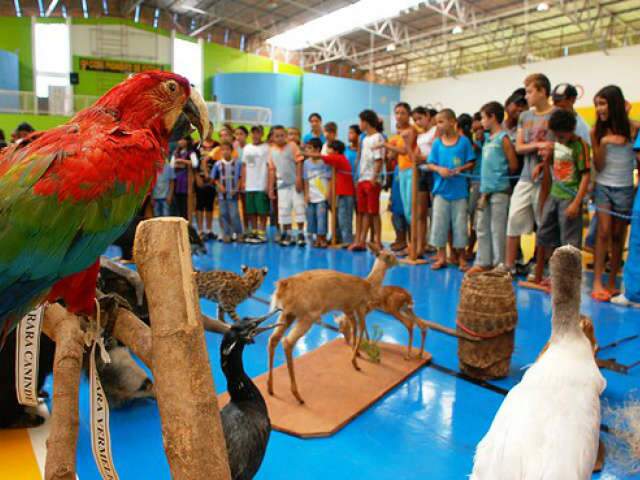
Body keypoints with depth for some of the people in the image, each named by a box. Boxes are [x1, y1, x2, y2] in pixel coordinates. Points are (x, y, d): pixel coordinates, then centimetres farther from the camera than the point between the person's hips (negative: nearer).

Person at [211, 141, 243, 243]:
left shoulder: (237, 163, -3)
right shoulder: (218, 164, 2)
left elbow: (240, 177, 2)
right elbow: (215, 178, 8)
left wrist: (237, 189, -8)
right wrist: (219, 186, -7)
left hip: (233, 194, -2)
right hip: (222, 194, 2)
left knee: (234, 215, -5)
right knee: (223, 214, 7)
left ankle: (238, 233, 12)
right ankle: (226, 234, 16)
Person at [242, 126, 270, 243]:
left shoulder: (266, 148, -4)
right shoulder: (247, 148, 13)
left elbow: (270, 167, -7)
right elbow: (244, 166, 16)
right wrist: (243, 181, 9)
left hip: (262, 185, -5)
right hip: (249, 185, 5)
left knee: (262, 211, -1)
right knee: (251, 210, 10)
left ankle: (261, 233, 7)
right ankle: (253, 232, 20)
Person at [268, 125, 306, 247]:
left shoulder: (292, 146, -4)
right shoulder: (272, 150, 6)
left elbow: (299, 163, -7)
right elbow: (272, 170, 9)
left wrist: (299, 179, -15)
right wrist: (271, 188, 7)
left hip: (295, 183, -3)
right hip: (282, 184, 3)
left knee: (299, 207, -3)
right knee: (284, 210, 5)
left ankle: (301, 233, 6)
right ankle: (287, 235, 15)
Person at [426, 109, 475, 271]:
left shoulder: (464, 141, -1)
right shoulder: (437, 143, 5)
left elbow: (471, 163, 2)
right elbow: (429, 164, 6)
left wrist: (460, 168, -16)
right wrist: (439, 169, -13)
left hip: (459, 190, -2)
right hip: (441, 190, 2)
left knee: (460, 223, 4)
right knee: (439, 223, 5)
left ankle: (461, 258, 17)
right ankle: (441, 256, 17)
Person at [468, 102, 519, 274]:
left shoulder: (503, 138, -8)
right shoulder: (487, 139, 13)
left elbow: (513, 165, -8)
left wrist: (500, 175, 6)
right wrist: (483, 191, 12)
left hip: (499, 190, -8)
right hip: (486, 189, 8)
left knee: (497, 229, -1)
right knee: (482, 228, 11)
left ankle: (499, 264, 8)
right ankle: (483, 262, 20)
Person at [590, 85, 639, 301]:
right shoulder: (597, 131, 0)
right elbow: (598, 166, -2)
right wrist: (603, 142, -15)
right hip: (603, 186, 0)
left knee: (618, 235, 5)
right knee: (603, 232, -6)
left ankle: (612, 281, 14)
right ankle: (597, 282, -5)